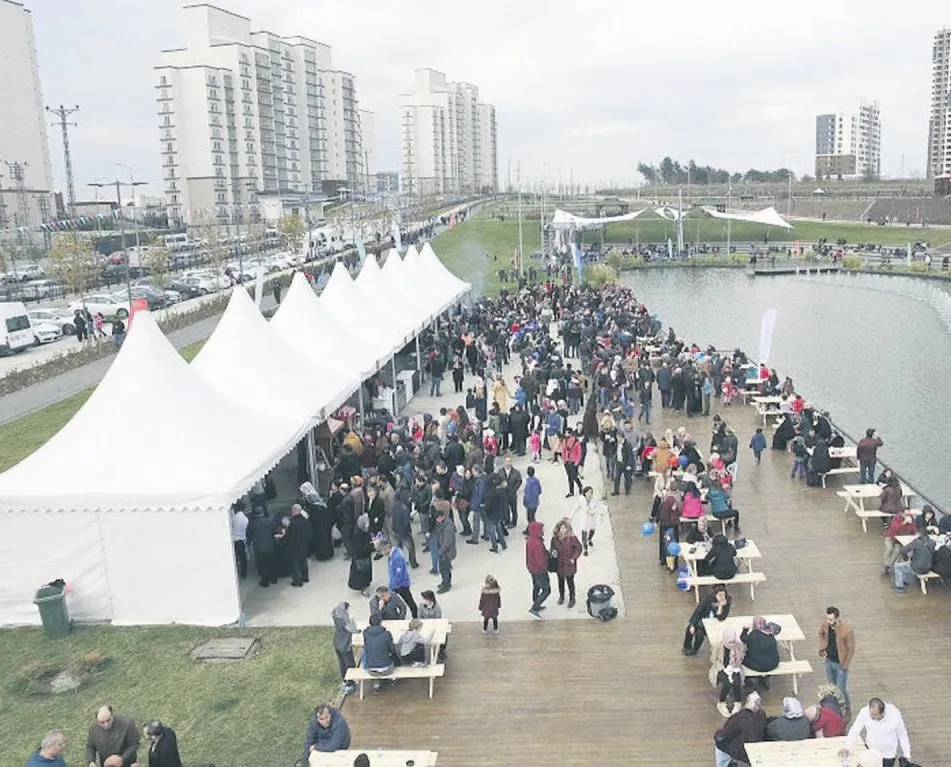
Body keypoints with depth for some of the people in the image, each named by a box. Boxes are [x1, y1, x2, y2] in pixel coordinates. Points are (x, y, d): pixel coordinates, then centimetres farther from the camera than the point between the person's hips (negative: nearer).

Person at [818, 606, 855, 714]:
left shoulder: (847, 630, -28)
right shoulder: (825, 624, -14)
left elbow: (851, 649, -16)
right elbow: (821, 634, 10)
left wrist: (845, 666, -11)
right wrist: (822, 648, -1)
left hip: (840, 664, -5)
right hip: (829, 661, 5)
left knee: (841, 689, 2)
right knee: (832, 686, 20)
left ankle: (846, 708, 27)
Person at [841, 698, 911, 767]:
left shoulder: (895, 715, -26)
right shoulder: (864, 713, -27)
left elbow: (902, 735, -10)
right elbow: (854, 731, -23)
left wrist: (907, 756, -1)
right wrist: (847, 748, -36)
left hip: (889, 754, -1)